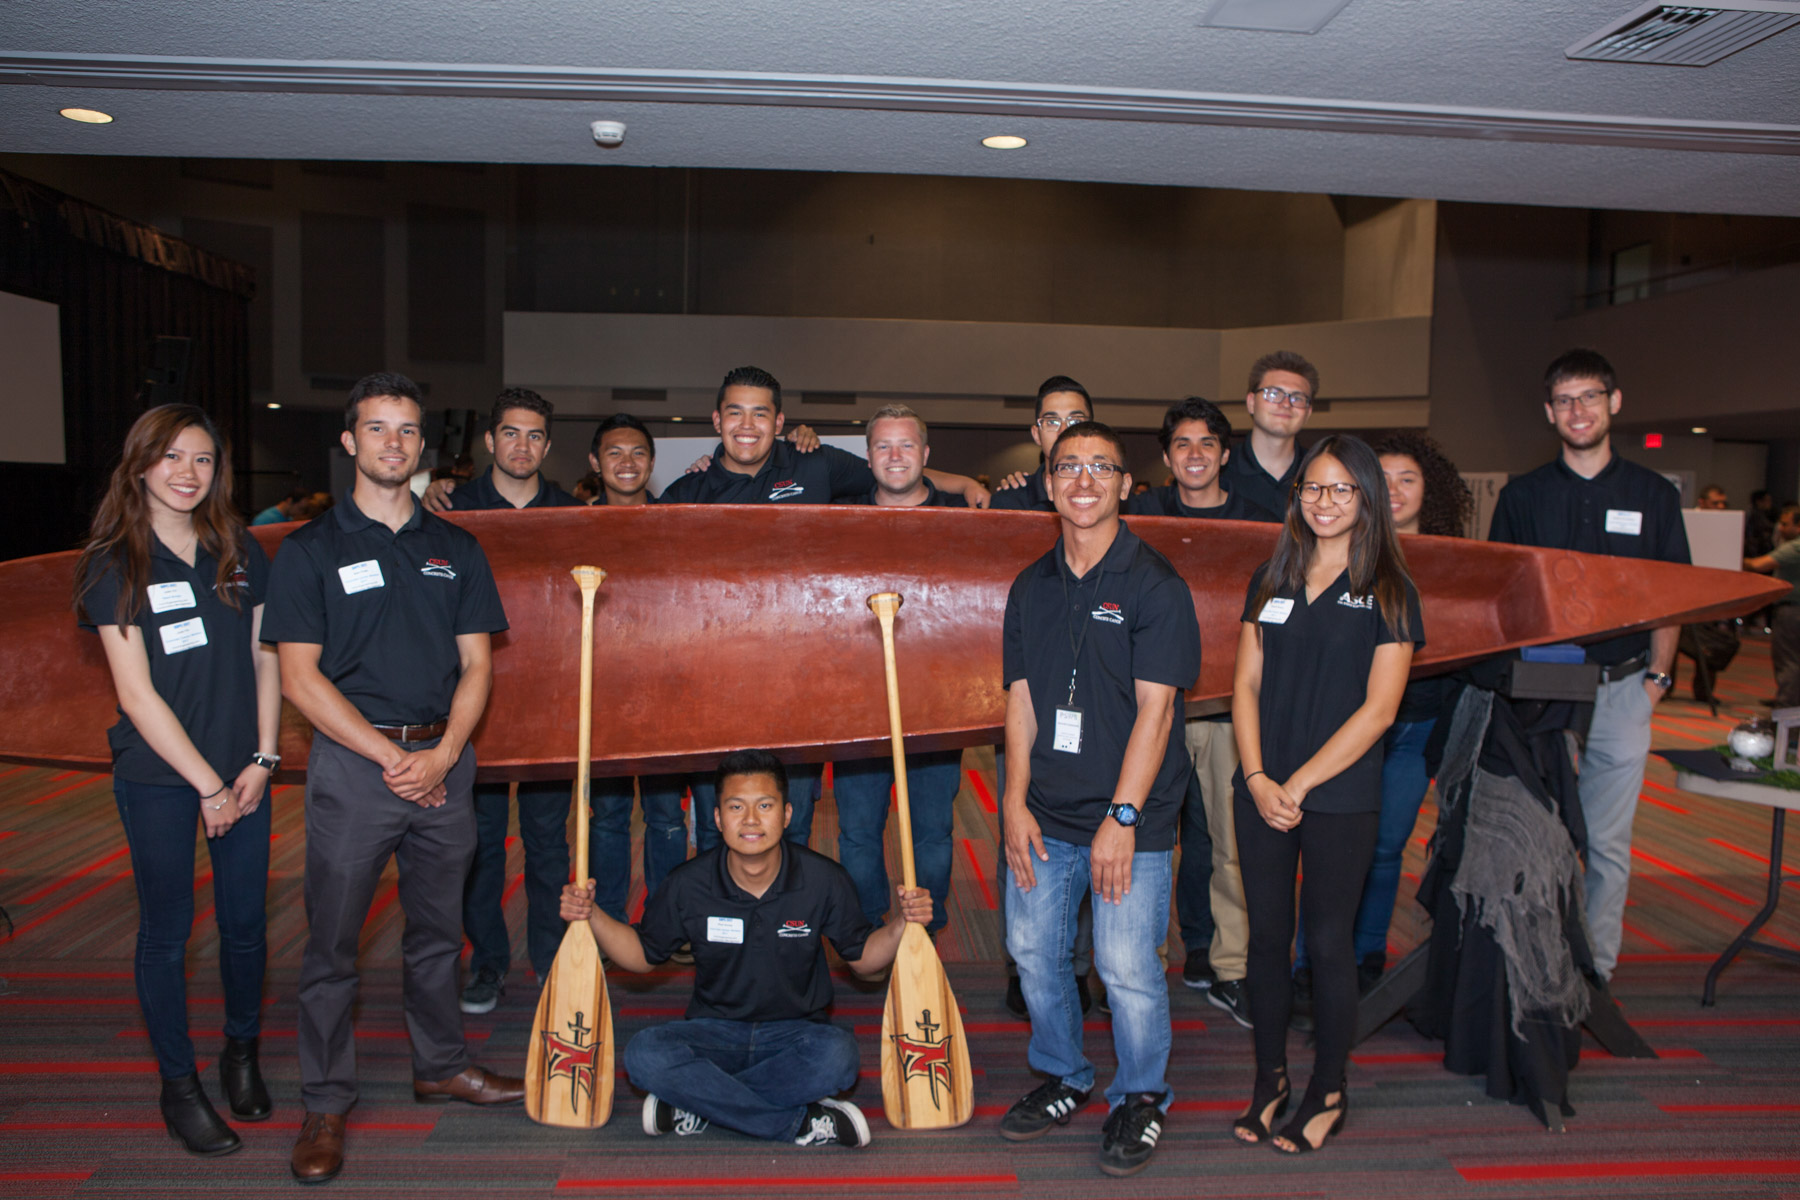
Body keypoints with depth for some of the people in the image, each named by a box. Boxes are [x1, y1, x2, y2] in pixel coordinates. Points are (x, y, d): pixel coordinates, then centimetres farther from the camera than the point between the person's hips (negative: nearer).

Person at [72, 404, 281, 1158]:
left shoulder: (239, 551, 5)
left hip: (241, 771, 3)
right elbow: (137, 695, -10)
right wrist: (207, 785, -10)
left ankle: (242, 1053, 33)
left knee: (245, 922, 10)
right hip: (158, 776, -3)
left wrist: (261, 760, -2)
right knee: (167, 930, 8)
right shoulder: (115, 563, -6)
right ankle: (178, 1083, 24)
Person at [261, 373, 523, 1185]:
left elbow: (476, 665, 6)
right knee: (332, 940, 3)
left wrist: (442, 755, -9)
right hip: (352, 760, -3)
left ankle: (441, 1066, 31)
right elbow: (300, 676, -7)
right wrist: (392, 757, -12)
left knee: (438, 928, 14)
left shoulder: (456, 548, 9)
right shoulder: (310, 550, -1)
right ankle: (325, 1104, 16)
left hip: (443, 761, 3)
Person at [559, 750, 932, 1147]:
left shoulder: (823, 880, -10)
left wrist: (903, 924, -17)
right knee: (644, 1055, -30)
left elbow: (863, 958, 2)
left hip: (796, 1032, -1)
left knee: (838, 1057, -35)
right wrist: (592, 915, -9)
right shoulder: (688, 884, -8)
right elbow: (643, 954, 7)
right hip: (714, 1032, 1)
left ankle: (697, 1106, -20)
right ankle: (801, 1122, -24)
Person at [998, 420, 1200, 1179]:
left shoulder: (1153, 584, -8)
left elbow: (1155, 708, -13)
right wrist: (1016, 802, 1)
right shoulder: (1032, 587, 8)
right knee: (1033, 951, 12)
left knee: (1127, 967, -2)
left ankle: (1141, 1099, 23)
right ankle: (1062, 1081, 35)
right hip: (1045, 815, 5)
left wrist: (1122, 816, -17)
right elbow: (1021, 699, 8)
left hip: (1128, 817, -5)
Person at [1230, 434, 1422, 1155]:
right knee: (1267, 934, 10)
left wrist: (1299, 783, -12)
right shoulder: (1271, 580, 8)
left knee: (1328, 941, 5)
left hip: (1341, 797, -3)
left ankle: (1329, 1092, 23)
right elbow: (1246, 684, 6)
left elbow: (1378, 709, -9)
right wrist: (1258, 778, -7)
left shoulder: (1389, 592, -4)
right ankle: (1269, 1079, 26)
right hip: (1262, 791, 4)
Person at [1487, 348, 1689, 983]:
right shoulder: (1522, 496, 7)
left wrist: (1657, 676, 2)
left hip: (1621, 688, 1)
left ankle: (1594, 971, 17)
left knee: (1606, 842, 5)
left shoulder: (1654, 495, 9)